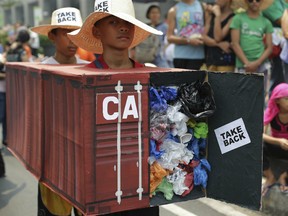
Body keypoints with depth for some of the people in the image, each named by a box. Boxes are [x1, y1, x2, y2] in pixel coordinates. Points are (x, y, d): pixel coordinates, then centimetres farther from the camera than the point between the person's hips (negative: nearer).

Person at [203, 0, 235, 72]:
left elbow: (218, 38, -15)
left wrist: (218, 15, -12)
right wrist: (219, 44, -11)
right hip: (210, 59, 6)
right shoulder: (211, 15, 13)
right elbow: (204, 37, 6)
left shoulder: (232, 17, -6)